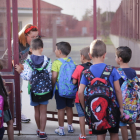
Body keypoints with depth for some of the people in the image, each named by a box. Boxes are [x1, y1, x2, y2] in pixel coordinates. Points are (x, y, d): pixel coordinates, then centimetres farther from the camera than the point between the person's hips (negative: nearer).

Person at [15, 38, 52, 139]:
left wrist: (20, 71, 1)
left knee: (37, 111, 17)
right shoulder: (47, 60, -9)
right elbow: (50, 76, -8)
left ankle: (39, 129, 31)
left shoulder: (28, 61, -11)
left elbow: (27, 77, -15)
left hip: (34, 89, 1)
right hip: (44, 89, -1)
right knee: (43, 111, 6)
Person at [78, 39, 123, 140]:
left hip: (96, 109, 1)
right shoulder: (112, 70, -8)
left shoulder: (86, 73, -5)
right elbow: (118, 90, -7)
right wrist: (121, 107, 3)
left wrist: (85, 107, 2)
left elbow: (80, 92, -11)